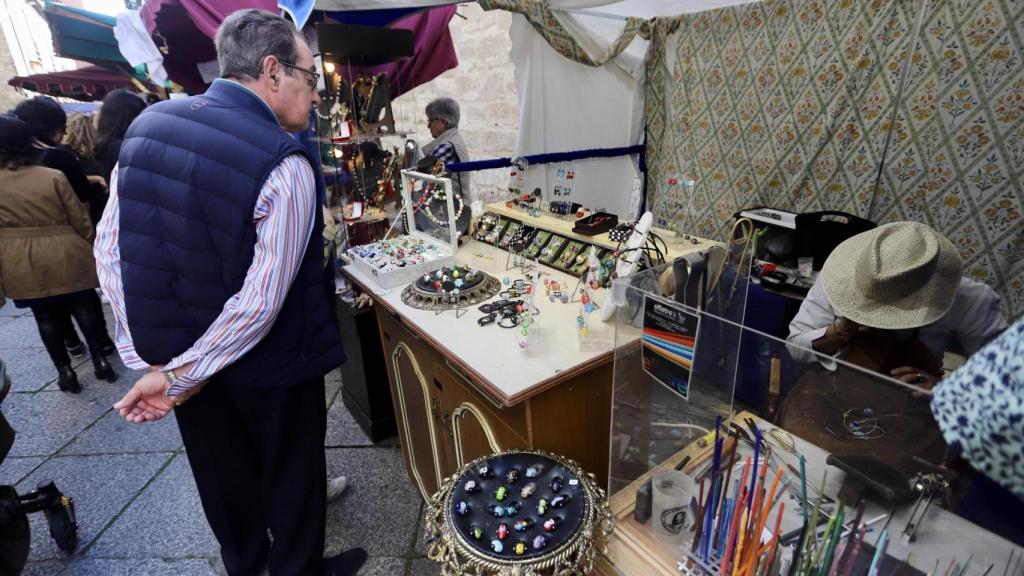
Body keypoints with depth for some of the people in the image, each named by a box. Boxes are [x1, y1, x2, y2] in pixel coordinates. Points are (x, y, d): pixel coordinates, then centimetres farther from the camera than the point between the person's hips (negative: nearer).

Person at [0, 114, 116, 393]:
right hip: (66, 257, -1)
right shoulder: (53, 177, -10)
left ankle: (64, 370, 18)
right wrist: (89, 249, 9)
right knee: (85, 307, 11)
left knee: (46, 316, 12)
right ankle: (100, 359, 16)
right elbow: (80, 220, -4)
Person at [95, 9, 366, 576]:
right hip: (266, 363, -6)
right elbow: (263, 300, -27)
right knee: (290, 467, 19)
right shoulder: (284, 166, -25)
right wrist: (181, 377, -15)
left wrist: (147, 355, 0)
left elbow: (109, 246, -1)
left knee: (221, 465, 27)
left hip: (171, 347, 7)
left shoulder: (147, 124, -4)